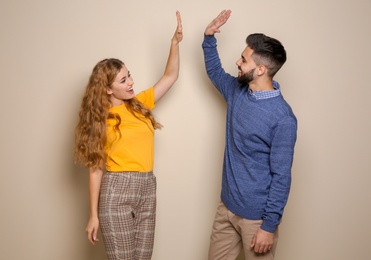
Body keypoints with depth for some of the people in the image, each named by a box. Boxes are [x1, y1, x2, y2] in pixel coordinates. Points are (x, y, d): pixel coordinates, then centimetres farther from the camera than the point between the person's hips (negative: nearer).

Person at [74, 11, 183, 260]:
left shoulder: (141, 104, 9)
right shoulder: (99, 120, -3)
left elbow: (170, 76, 12)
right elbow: (96, 168, -2)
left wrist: (175, 42, -2)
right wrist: (94, 214, -3)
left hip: (147, 189, 5)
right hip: (117, 191, -5)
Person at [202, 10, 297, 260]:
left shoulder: (282, 118, -22)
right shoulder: (237, 91, 0)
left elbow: (281, 176, -19)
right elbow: (214, 72, 22)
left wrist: (270, 225, -18)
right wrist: (209, 37, 7)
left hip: (256, 215, -7)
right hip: (227, 206, 7)